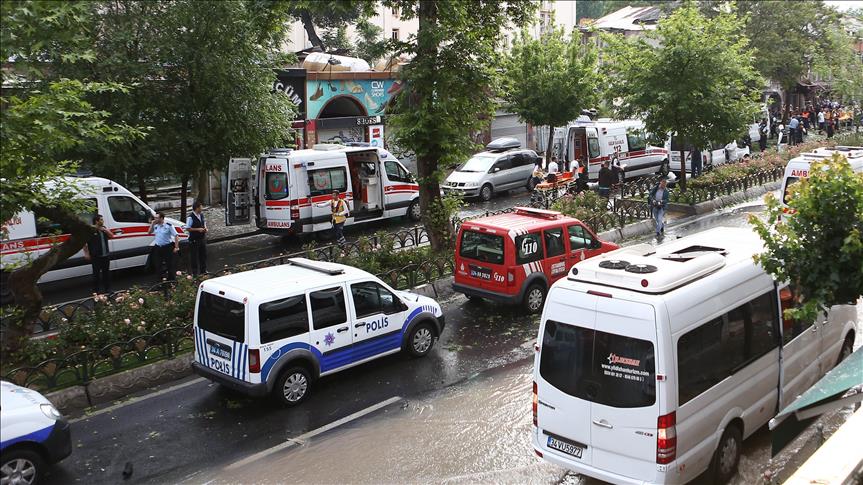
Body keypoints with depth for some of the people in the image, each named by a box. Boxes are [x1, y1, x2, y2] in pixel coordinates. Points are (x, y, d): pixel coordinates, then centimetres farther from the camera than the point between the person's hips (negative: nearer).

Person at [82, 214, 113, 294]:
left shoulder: (104, 228, 11)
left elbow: (111, 236, 11)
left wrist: (106, 230, -6)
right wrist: (86, 253, -14)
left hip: (106, 255, 7)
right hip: (96, 257, -7)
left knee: (106, 272, 13)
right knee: (96, 274, -1)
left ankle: (107, 289, 23)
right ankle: (96, 290, 7)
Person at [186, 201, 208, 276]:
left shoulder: (201, 215, 7)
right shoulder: (190, 217, -18)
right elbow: (187, 228, -17)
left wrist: (205, 228, 1)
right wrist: (198, 229, -21)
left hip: (202, 238, 8)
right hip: (194, 240, -8)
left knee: (203, 255, 16)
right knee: (194, 256, 2)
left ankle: (203, 270, 29)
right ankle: (195, 272, 12)